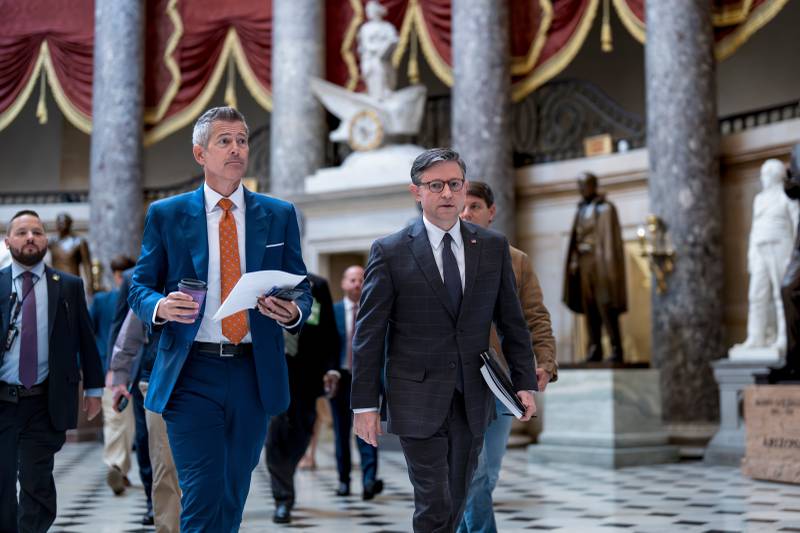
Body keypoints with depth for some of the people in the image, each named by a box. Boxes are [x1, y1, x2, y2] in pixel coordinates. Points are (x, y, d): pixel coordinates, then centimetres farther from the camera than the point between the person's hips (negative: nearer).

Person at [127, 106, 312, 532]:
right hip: (192, 374, -2)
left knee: (233, 499, 12)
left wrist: (293, 313, -13)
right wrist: (160, 306, -17)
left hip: (254, 374, 3)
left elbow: (302, 290, 10)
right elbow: (139, 287, 6)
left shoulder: (278, 215, 9)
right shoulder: (166, 215, 4)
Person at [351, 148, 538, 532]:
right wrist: (364, 404, -6)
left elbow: (511, 321, 10)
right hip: (418, 399, -3)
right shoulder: (389, 251, -4)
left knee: (456, 502, 12)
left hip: (473, 399, 4)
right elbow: (369, 334, -4)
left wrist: (524, 382, 3)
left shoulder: (494, 247, 6)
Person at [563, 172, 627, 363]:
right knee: (589, 306, 2)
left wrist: (608, 265, -18)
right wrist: (574, 261, 6)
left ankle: (616, 349, -10)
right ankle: (594, 349, 2)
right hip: (585, 262, 7)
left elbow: (610, 237, -11)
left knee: (606, 305, -11)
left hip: (601, 261, -7)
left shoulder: (605, 208, -5)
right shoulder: (582, 209, 17)